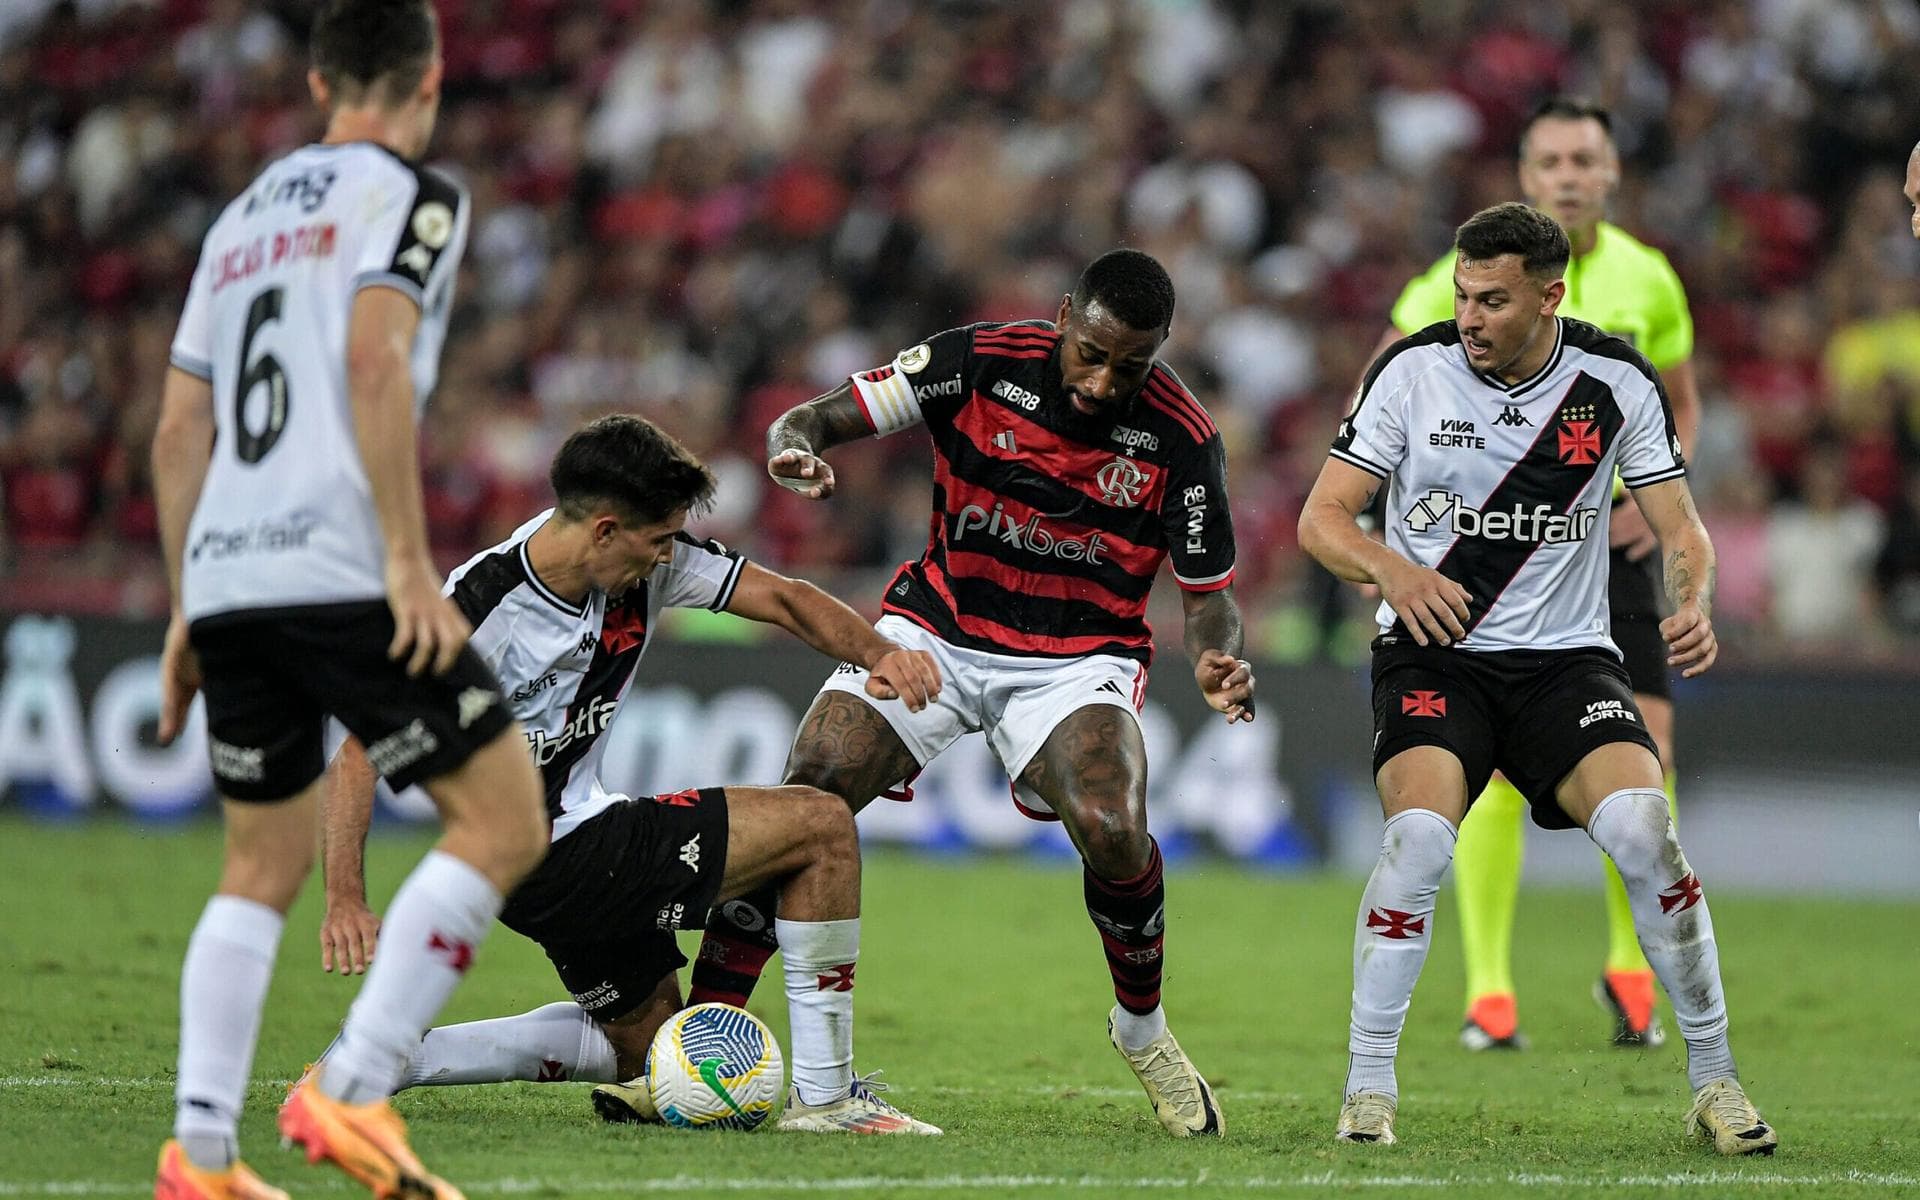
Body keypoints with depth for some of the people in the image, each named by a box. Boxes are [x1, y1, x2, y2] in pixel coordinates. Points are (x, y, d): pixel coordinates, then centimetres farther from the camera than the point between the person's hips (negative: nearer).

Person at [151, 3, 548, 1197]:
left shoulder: (245, 216, 23)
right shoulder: (412, 194, 1)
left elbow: (179, 431, 21)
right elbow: (374, 359, -15)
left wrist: (188, 608, 25)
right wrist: (409, 561, -17)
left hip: (227, 576, 8)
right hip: (342, 572, -7)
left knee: (262, 869, 16)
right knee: (504, 823, -1)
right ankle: (355, 1090, -11)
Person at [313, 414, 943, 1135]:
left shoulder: (649, 562, -4)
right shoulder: (478, 608, -25)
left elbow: (783, 600, 2)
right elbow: (361, 752, -23)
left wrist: (877, 653, -18)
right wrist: (345, 900, -34)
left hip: (586, 832, 9)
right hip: (544, 865, -9)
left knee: (644, 1046, 21)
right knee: (821, 826, -9)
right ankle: (824, 1097, -6)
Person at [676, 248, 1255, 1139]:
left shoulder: (1180, 436, -13)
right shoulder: (979, 361, -13)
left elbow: (1207, 593, -2)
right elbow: (814, 420, -10)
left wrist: (1217, 664, -25)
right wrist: (798, 449, -35)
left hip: (1077, 655, -1)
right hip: (937, 627, 1)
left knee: (1113, 830, -28)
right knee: (806, 793, -20)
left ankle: (1143, 1032, 2)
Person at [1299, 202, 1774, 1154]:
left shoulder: (1615, 381, -3)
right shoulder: (1413, 370, -5)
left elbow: (1678, 524, 1)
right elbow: (1321, 517, -3)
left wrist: (1693, 602, -21)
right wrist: (1392, 570, -24)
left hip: (1566, 659, 1)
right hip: (1432, 655, -1)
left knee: (1641, 826, -22)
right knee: (1419, 833, -28)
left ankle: (1713, 1080, -6)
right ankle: (1368, 1088, -14)